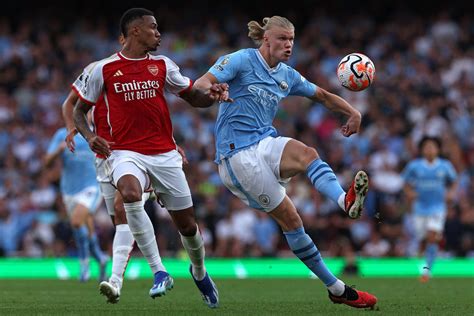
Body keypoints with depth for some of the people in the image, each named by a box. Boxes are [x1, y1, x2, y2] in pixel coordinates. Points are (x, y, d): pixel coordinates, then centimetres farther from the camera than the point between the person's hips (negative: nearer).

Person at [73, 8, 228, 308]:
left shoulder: (163, 65, 7)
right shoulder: (105, 69, 0)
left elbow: (194, 97, 14)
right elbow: (79, 110, 9)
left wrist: (211, 95, -9)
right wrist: (89, 136, -10)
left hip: (165, 154, 3)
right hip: (126, 153, -3)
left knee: (188, 226, 6)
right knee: (130, 192, -36)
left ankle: (200, 272, 39)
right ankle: (159, 272, -29)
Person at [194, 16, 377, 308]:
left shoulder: (287, 76, 14)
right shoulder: (241, 61, -5)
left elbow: (323, 95, 23)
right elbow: (200, 84, -14)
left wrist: (352, 112, 4)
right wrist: (212, 91, -39)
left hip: (265, 144, 6)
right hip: (237, 153, -6)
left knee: (306, 153, -30)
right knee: (289, 218, -13)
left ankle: (346, 201, -55)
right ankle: (336, 288, -17)